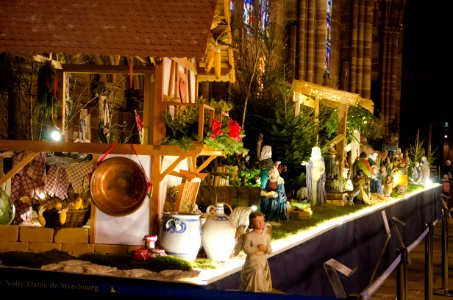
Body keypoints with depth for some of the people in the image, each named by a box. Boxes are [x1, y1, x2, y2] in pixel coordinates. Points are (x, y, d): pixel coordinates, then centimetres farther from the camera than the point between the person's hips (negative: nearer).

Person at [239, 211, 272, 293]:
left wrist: (266, 249, -19)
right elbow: (246, 249, -19)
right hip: (252, 262, -5)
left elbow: (270, 250, 3)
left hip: (263, 262, 5)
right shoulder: (249, 236, -12)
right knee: (256, 272, -28)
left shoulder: (266, 235, 2)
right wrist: (257, 248, -28)